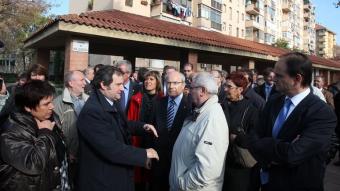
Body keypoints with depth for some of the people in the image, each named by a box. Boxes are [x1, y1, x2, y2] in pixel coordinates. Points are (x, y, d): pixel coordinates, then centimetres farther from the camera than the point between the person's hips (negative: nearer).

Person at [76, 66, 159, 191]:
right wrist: (144, 154, -21)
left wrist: (143, 126, -1)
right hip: (102, 180, -8)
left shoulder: (112, 102, 1)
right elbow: (112, 150, -30)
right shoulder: (92, 112, -28)